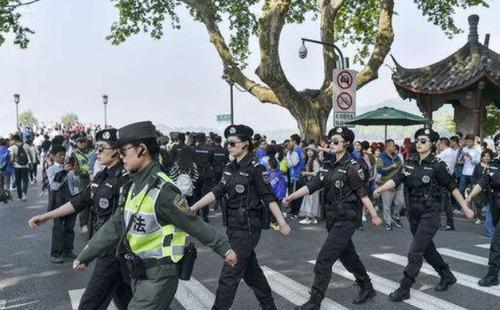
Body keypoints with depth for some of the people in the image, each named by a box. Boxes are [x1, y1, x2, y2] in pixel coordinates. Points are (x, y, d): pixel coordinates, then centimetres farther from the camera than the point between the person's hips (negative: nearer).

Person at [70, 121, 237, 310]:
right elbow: (114, 226, 10)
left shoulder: (161, 189, -22)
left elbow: (194, 225, -16)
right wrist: (84, 256, 12)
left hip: (159, 274, -8)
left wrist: (224, 249, -12)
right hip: (138, 271, 8)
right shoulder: (133, 186, 5)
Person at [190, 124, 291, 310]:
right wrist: (193, 208, -1)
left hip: (248, 228, -8)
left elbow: (269, 198, -14)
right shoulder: (230, 168, 8)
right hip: (234, 226, 8)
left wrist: (282, 224, -14)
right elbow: (217, 192, 5)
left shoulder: (255, 169, -13)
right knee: (251, 270, 18)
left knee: (230, 274, -3)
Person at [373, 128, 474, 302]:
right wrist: (379, 189, -23)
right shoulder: (410, 164, 6)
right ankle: (447, 277, 40)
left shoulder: (437, 165, -10)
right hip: (414, 214, 7)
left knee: (415, 253, -7)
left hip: (430, 214, -6)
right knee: (428, 250, 19)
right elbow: (395, 180, -6)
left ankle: (404, 289, 2)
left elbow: (452, 187, -5)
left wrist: (465, 208, -1)